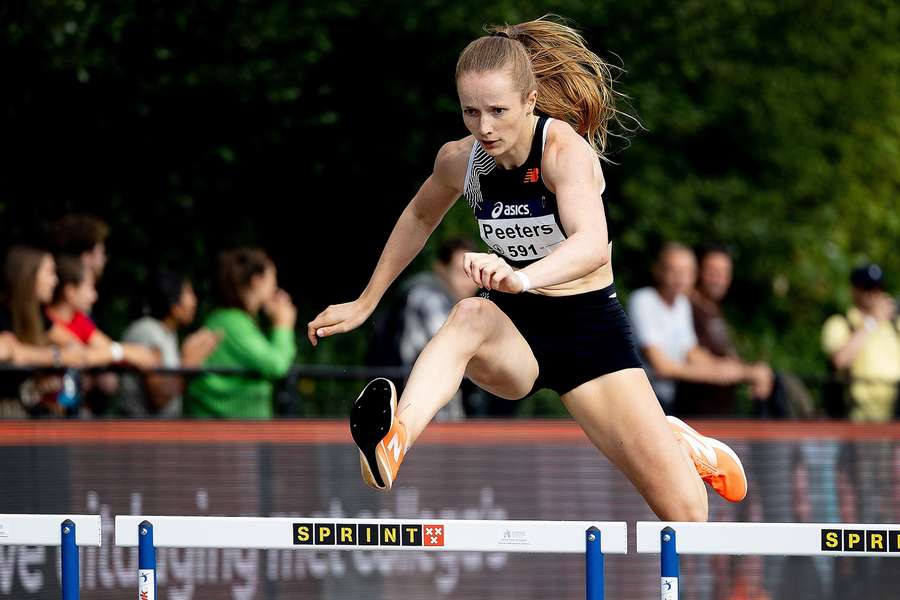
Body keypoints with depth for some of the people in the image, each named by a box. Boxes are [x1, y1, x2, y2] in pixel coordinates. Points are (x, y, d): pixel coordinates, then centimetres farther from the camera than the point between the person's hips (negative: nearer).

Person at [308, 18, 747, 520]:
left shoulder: (566, 149, -21)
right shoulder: (459, 160, -5)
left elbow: (593, 246, -40)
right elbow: (420, 218, 19)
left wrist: (522, 277, -58)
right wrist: (365, 304, 21)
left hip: (589, 328, -3)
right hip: (513, 333, 3)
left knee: (686, 515, -10)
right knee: (470, 315, -37)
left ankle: (675, 443, 28)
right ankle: (393, 442, -64)